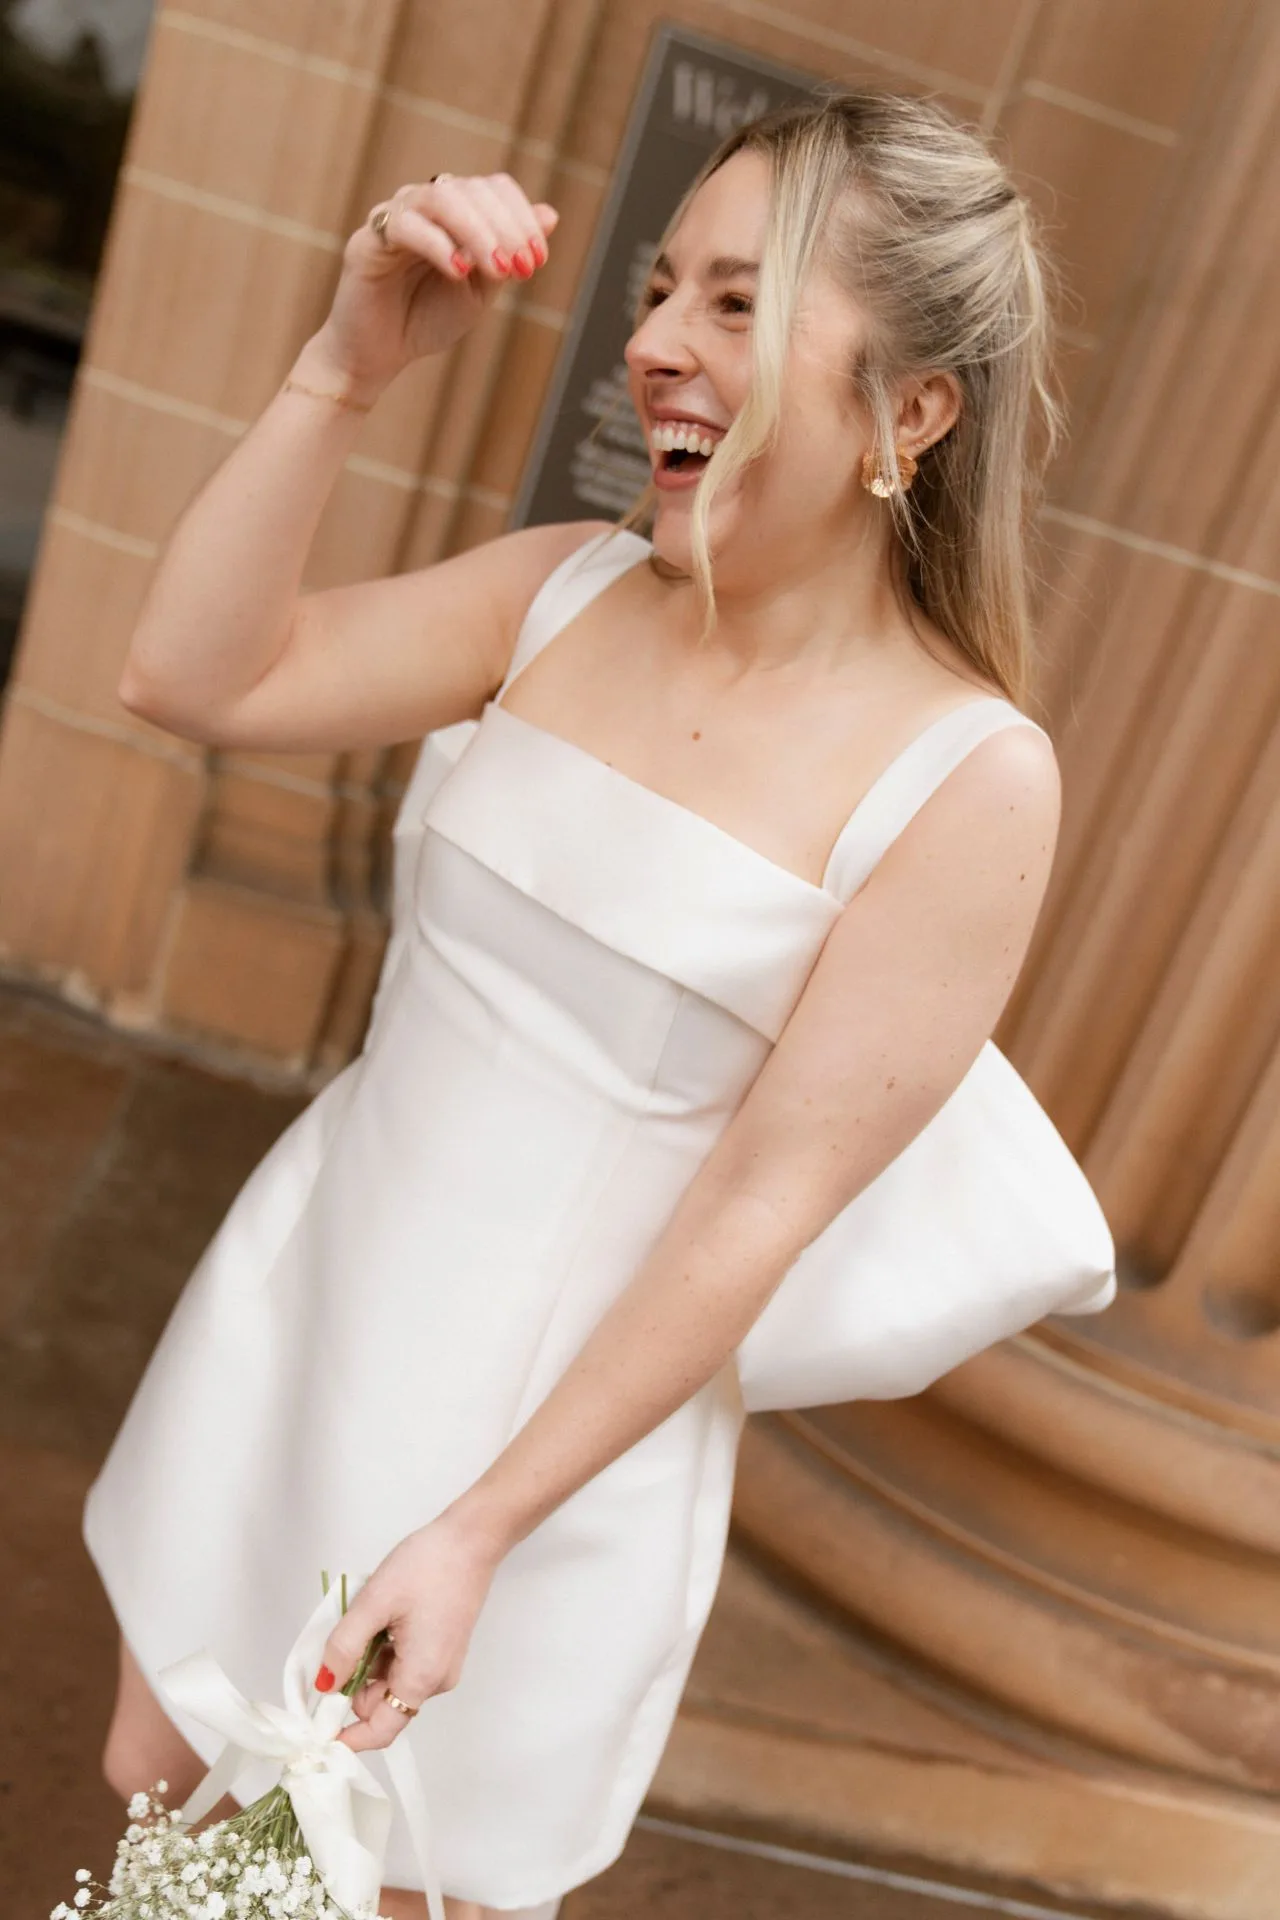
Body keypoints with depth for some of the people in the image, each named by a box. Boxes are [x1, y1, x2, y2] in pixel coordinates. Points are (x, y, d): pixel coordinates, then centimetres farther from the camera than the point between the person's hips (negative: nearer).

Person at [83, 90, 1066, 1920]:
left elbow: (766, 1201, -17)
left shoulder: (973, 776, -17)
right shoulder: (568, 588, -4)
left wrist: (478, 1529, -16)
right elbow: (196, 677, -8)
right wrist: (347, 365, -17)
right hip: (295, 1296, 5)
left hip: (552, 1409, -4)